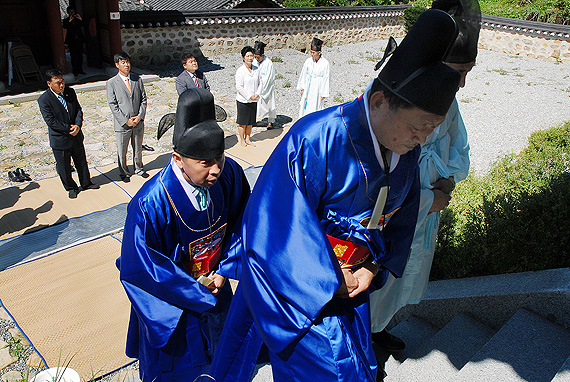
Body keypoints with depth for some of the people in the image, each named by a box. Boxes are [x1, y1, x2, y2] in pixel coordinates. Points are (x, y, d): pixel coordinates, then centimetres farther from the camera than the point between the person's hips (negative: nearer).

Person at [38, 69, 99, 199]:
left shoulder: (70, 92, -1)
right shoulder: (44, 100, -17)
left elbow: (78, 110, 1)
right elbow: (51, 121, -19)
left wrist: (78, 125, -15)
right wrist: (68, 129, -19)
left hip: (76, 136, 5)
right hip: (59, 139, -5)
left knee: (81, 161, 19)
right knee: (64, 166, 11)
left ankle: (86, 183, 39)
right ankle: (70, 187, 32)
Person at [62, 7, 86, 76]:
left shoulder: (77, 19, 11)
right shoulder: (66, 20, 5)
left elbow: (82, 25, -2)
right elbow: (65, 27, -12)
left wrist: (81, 19, -19)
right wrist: (69, 21, -23)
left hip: (79, 40, 2)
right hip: (71, 41, -2)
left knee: (80, 55, 5)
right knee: (73, 56, -3)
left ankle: (80, 69, 13)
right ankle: (75, 71, -1)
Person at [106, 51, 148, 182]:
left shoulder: (137, 80, 4)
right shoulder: (111, 83, -6)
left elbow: (144, 100, 5)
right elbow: (113, 105, -8)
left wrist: (140, 116, -8)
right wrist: (125, 121, -14)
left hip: (138, 122, 3)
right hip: (122, 124, -3)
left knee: (138, 149, 18)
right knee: (122, 151, 9)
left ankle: (139, 169, 38)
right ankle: (124, 173, 28)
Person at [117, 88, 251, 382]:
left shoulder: (229, 174, -23)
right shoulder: (149, 205, -35)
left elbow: (242, 221, -4)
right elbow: (138, 269, -22)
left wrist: (225, 270, -12)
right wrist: (195, 291, -17)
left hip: (213, 282, 4)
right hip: (171, 298, -4)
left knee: (223, 347, 30)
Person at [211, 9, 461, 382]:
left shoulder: (407, 149, -7)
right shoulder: (315, 141, -31)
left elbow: (401, 216, 8)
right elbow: (276, 223, -28)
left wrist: (375, 268, -3)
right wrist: (331, 281, -19)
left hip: (348, 277, 7)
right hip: (297, 279, -6)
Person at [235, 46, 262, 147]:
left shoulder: (256, 69, 5)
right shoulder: (240, 70, -11)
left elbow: (260, 83, 9)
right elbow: (239, 87, -14)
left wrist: (257, 94, -6)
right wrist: (249, 96, -15)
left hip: (254, 100, 5)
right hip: (243, 100, -5)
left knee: (250, 121, 13)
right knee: (242, 122, 4)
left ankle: (248, 139, 27)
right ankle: (241, 140, 19)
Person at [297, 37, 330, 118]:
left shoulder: (325, 63, -12)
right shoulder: (308, 61, -3)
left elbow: (326, 79, -7)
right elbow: (303, 74, 6)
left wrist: (324, 94, -6)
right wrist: (302, 88, 6)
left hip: (317, 89, -3)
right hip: (308, 88, 3)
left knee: (315, 107, 3)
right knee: (305, 105, 8)